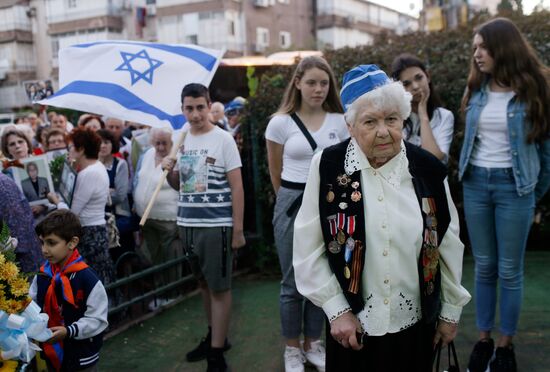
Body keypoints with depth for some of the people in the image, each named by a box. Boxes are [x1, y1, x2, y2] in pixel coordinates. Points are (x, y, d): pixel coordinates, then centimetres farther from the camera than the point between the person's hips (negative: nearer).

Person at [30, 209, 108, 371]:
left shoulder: (87, 278, -22)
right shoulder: (42, 275, -3)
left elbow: (98, 320, -19)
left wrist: (69, 331, -27)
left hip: (81, 358, -5)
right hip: (52, 353, 6)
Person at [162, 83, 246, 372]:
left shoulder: (223, 139, -7)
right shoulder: (181, 140, 8)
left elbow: (237, 187, -8)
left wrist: (237, 229, -11)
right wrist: (168, 171, -3)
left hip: (216, 225, -6)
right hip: (187, 224, 6)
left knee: (219, 287, 1)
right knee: (204, 284, 17)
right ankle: (214, 335, 33)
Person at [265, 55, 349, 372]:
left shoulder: (339, 122, 2)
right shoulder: (280, 123, -5)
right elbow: (276, 173, 6)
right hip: (293, 205, -2)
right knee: (294, 282, 6)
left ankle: (314, 344, 28)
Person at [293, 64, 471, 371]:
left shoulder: (428, 169, -6)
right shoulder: (328, 167, -12)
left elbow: (449, 245, 4)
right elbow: (309, 249, -7)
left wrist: (451, 310, 10)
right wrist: (337, 310, -9)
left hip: (416, 325, 2)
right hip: (352, 326, -1)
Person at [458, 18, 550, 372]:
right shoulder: (477, 90, 6)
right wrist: (468, 175, 11)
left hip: (513, 186, -3)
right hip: (476, 183, 4)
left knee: (510, 270, 4)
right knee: (484, 267, 10)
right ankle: (484, 339, 22)